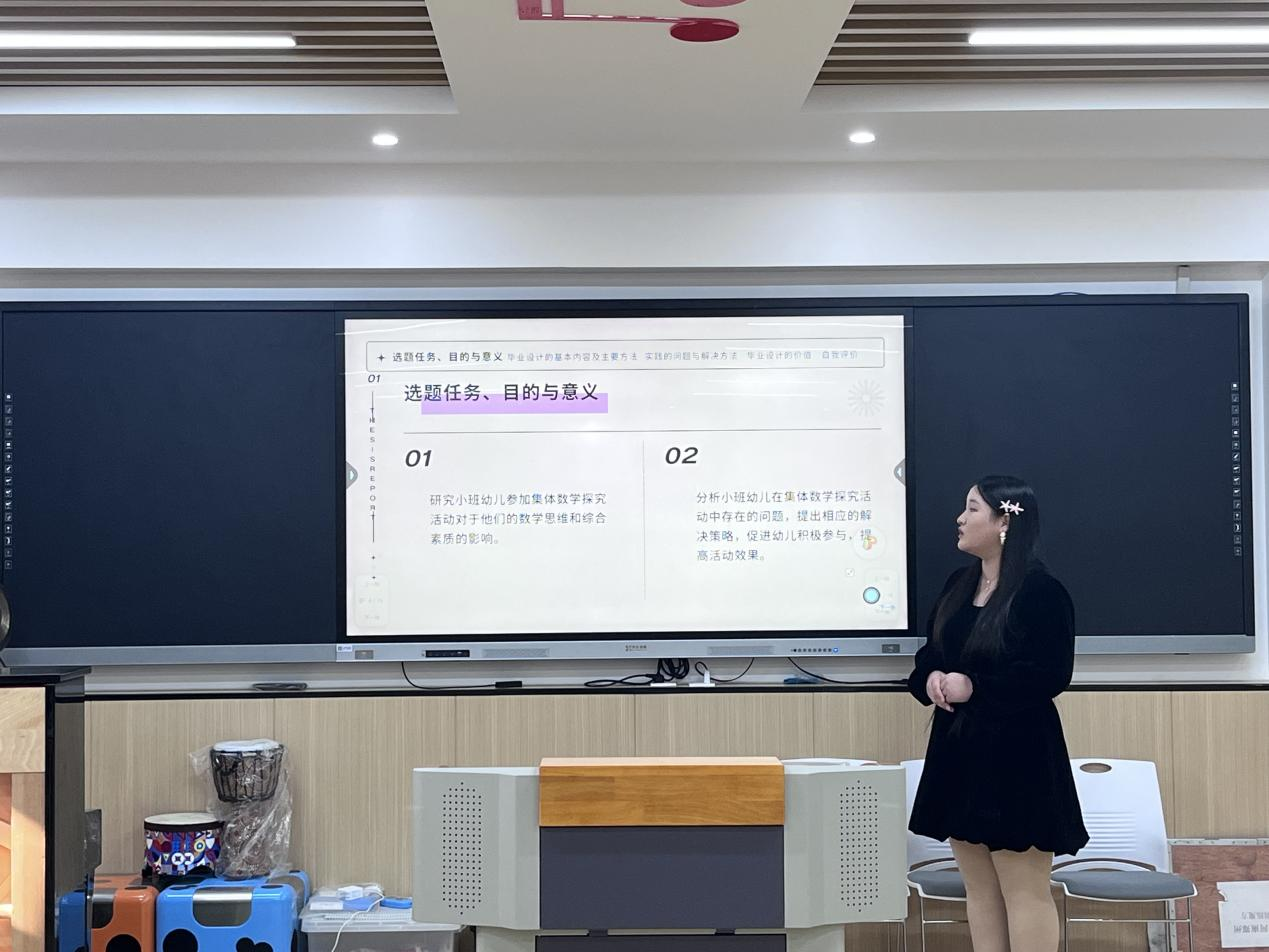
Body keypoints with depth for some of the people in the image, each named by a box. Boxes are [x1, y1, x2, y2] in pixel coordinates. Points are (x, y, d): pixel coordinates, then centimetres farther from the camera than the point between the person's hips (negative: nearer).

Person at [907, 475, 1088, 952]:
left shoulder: (1041, 590, -12)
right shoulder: (958, 584, 12)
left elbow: (1052, 675, -18)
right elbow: (928, 655, 18)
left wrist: (974, 686, -20)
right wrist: (931, 678, -5)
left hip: (1017, 754, -8)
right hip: (959, 749, 8)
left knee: (1023, 889, -3)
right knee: (979, 888, 11)